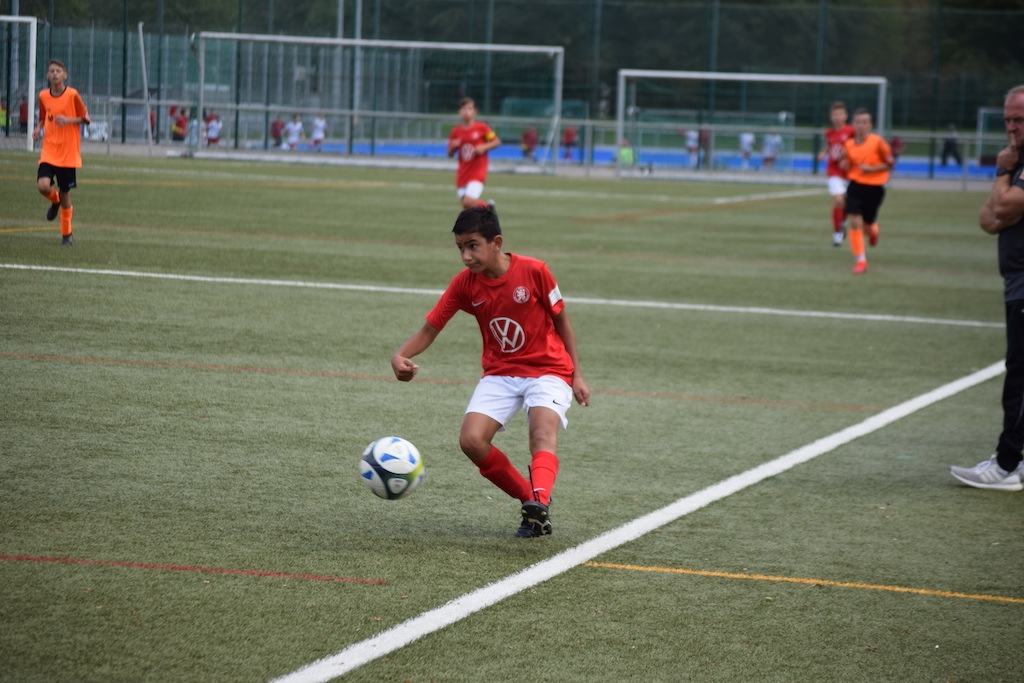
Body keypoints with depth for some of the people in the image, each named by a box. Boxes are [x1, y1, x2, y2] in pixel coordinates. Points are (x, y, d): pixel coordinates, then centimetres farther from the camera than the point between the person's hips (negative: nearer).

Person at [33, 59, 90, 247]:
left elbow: (86, 118, -1)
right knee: (43, 186, -19)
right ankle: (55, 201, 19)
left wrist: (68, 120, -18)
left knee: (65, 192, 3)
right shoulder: (43, 96, 3)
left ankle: (66, 234, 21)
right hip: (48, 152, 2)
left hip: (68, 154, -2)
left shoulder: (72, 95, -8)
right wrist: (38, 128, -3)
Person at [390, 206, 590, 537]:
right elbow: (430, 329, -3)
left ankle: (539, 501, -54)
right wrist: (400, 356, -23)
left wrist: (576, 376, 1)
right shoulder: (464, 283, -7)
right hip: (500, 373, 3)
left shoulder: (533, 271, -15)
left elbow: (561, 320, -2)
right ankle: (530, 500, -3)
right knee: (471, 440, -19)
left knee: (543, 426, -33)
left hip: (548, 370, -3)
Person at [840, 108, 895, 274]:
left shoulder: (878, 142, -12)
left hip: (874, 188, -2)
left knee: (867, 225, 8)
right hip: (855, 186, 2)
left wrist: (871, 169, -18)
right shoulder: (849, 144, 1)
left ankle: (873, 229, 48)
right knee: (855, 222, -11)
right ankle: (860, 260, -5)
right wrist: (844, 160, -9)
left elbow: (890, 163, -6)